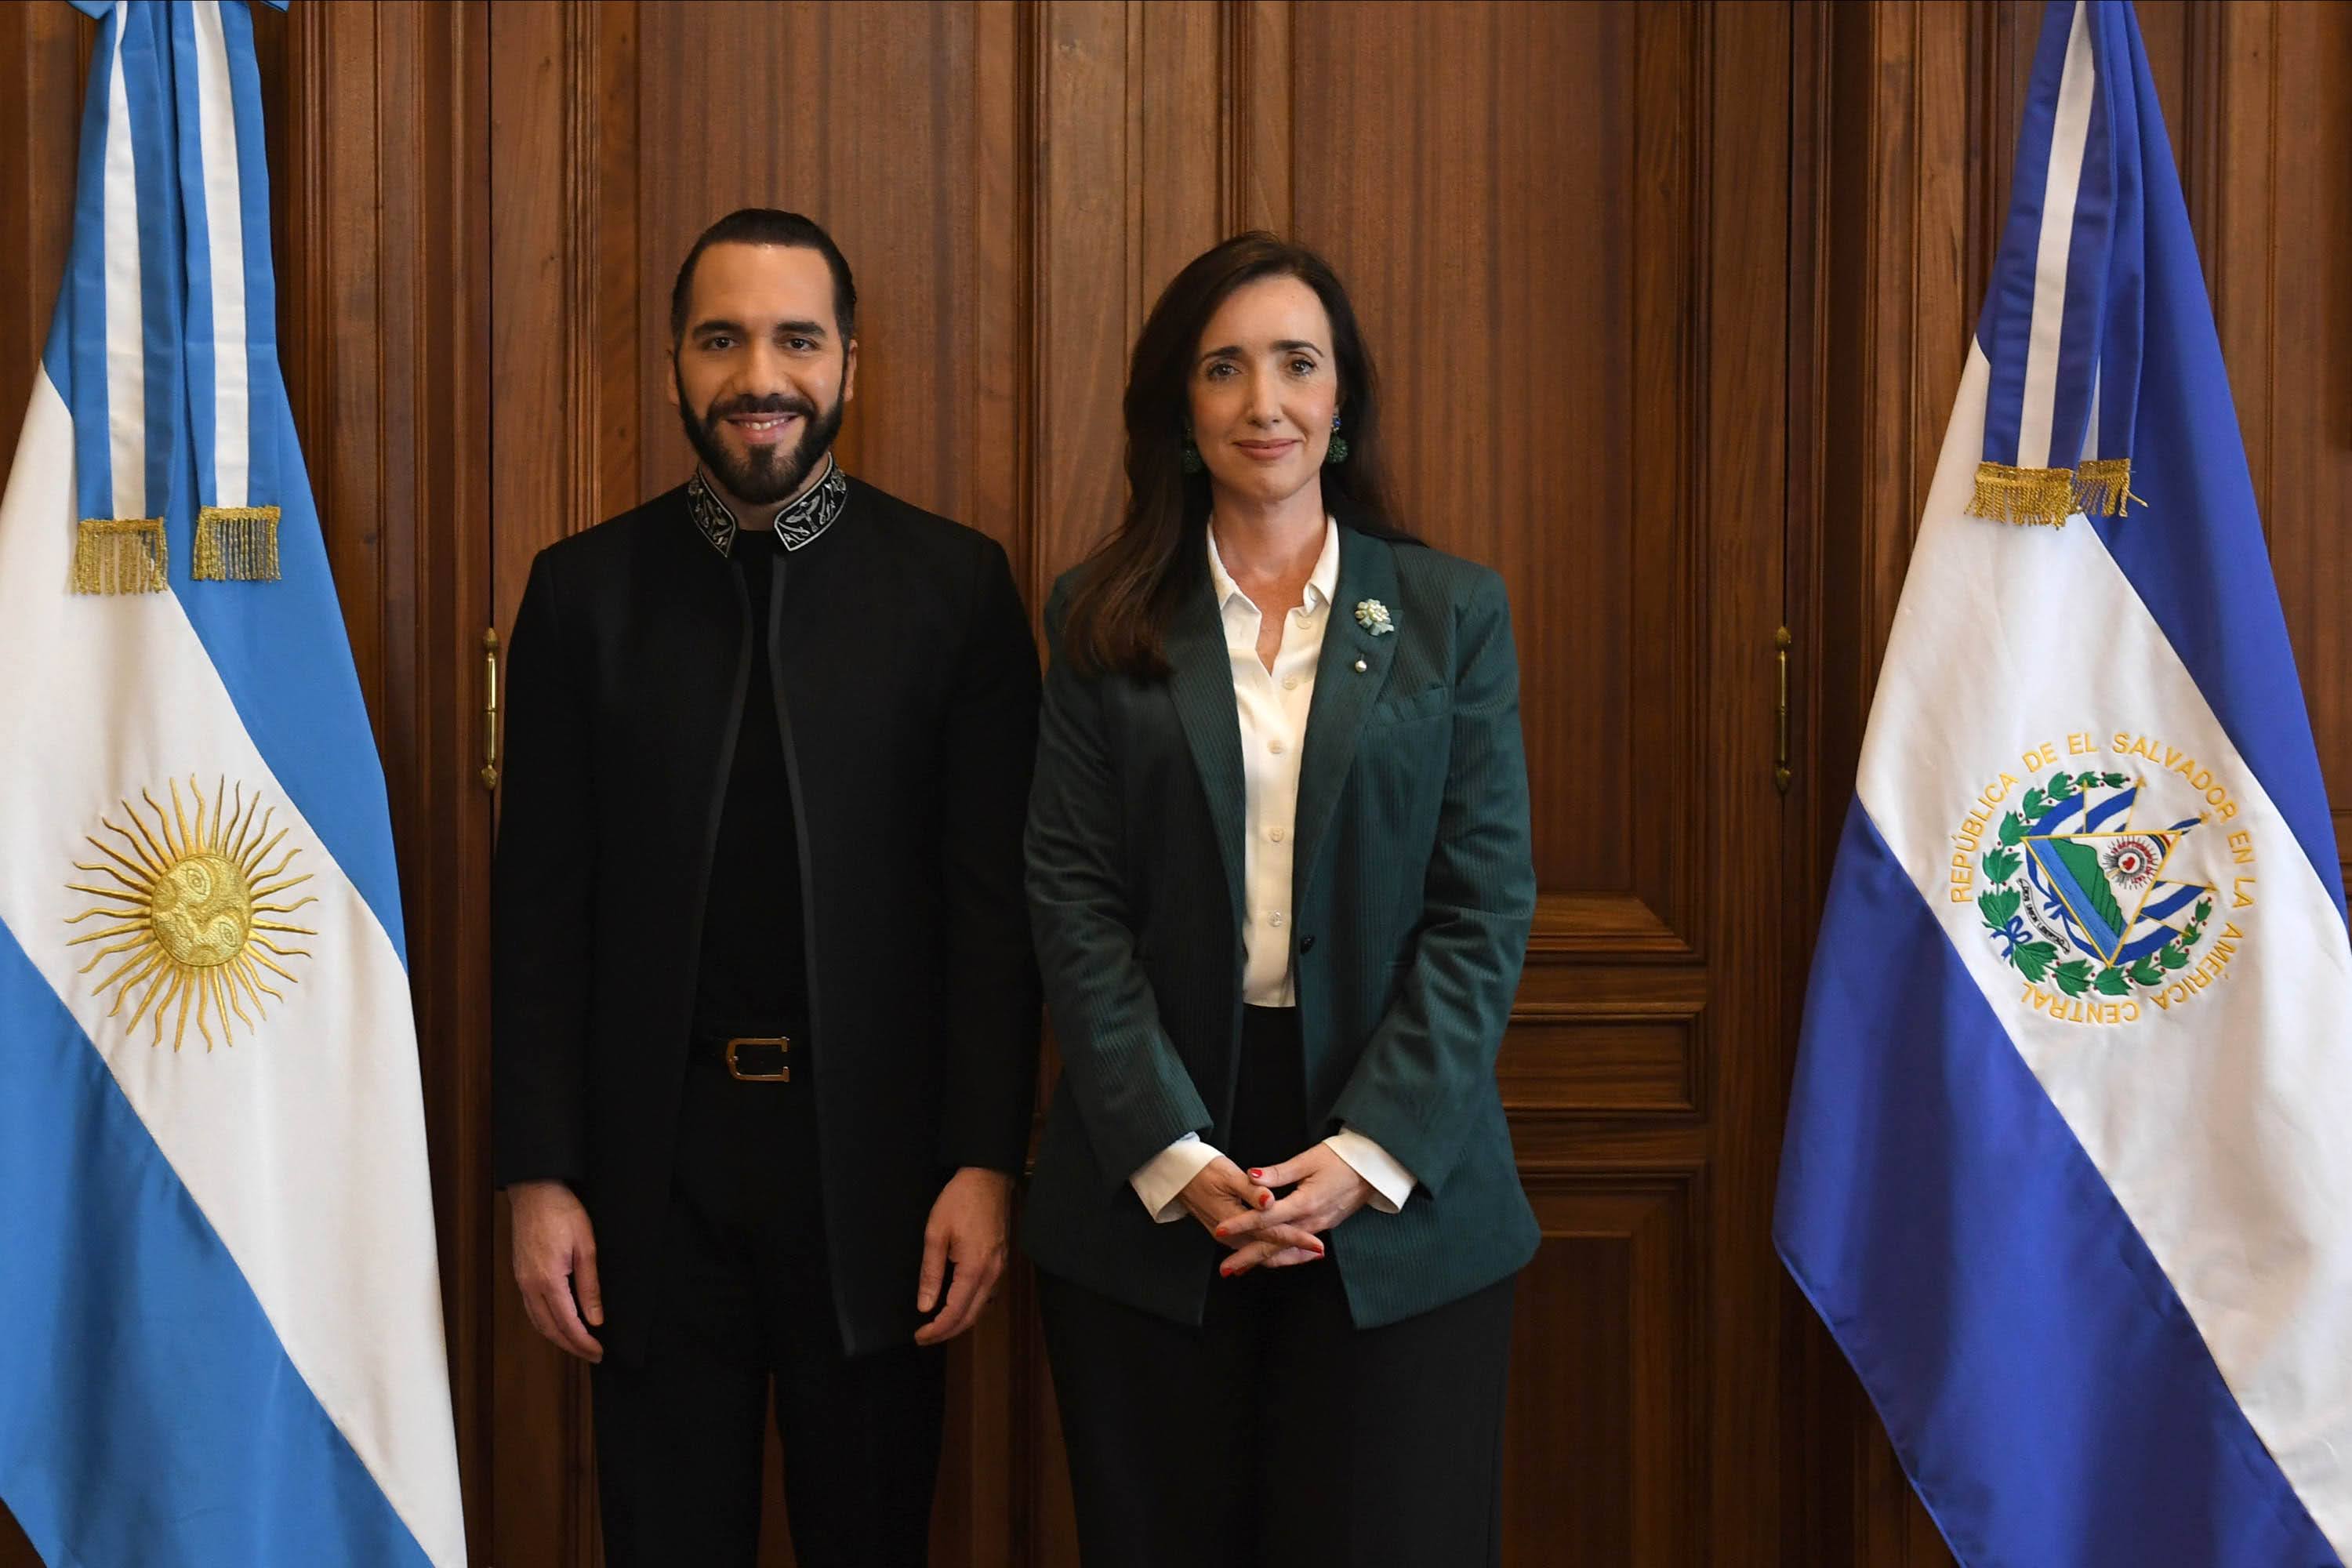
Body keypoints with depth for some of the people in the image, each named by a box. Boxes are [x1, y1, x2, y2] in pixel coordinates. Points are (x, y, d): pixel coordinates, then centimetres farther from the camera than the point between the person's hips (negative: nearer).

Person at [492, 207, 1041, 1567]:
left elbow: (997, 899, -3)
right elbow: (542, 908, 3)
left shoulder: (955, 585, -1)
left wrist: (986, 1161, -9)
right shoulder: (584, 590, 4)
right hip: (655, 1154, 1)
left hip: (874, 1157, -1)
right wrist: (539, 1177, -2)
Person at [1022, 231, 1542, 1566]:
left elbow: (1488, 906, 0)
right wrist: (1174, 1156, -11)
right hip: (1147, 1201, 1)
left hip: (1398, 1194, 0)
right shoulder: (1103, 621, 6)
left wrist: (1373, 1153, -11)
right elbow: (1074, 900, -1)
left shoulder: (1453, 614, 5)